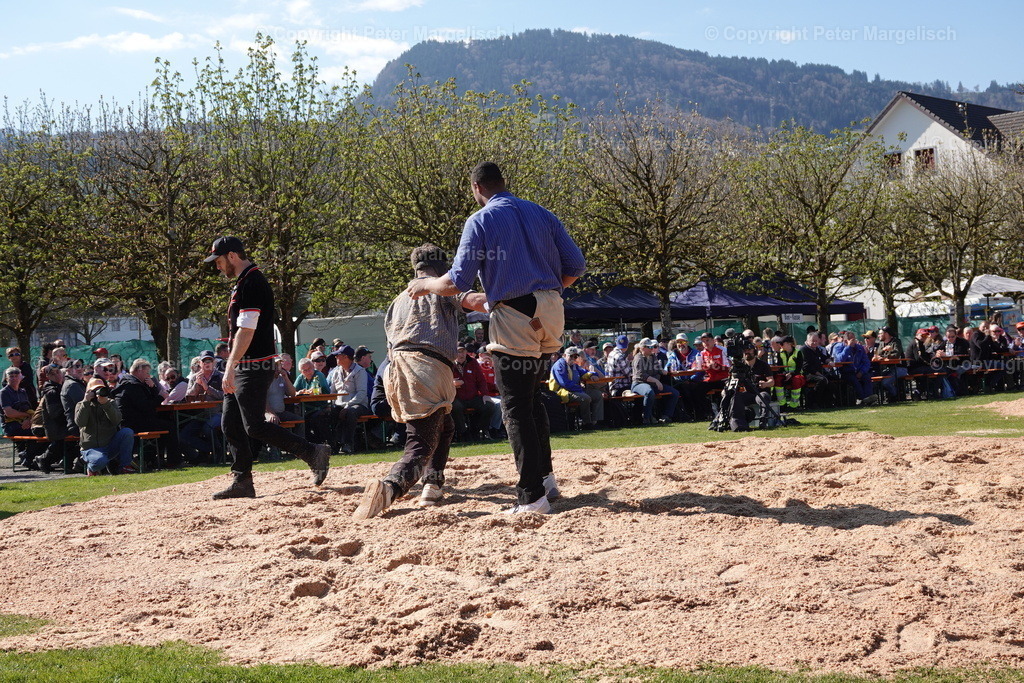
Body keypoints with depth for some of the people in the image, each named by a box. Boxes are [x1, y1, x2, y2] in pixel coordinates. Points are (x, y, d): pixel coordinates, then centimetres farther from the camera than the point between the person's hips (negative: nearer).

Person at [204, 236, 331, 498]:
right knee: (231, 424, 8)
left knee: (254, 426, -11)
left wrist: (231, 367, -26)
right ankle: (242, 482, 12)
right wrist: (231, 367, 21)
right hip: (242, 368, 10)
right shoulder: (242, 282, 17)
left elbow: (246, 330, -23)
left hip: (254, 366, -10)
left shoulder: (252, 282, -15)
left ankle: (314, 453, -7)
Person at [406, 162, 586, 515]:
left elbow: (457, 282, -7)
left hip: (514, 315, -6)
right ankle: (545, 477, 23)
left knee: (517, 407, -2)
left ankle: (532, 496, -6)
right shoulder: (541, 214, 12)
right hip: (551, 313, 6)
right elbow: (576, 265, 9)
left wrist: (424, 285, 11)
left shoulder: (480, 221, -3)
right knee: (532, 397, 21)